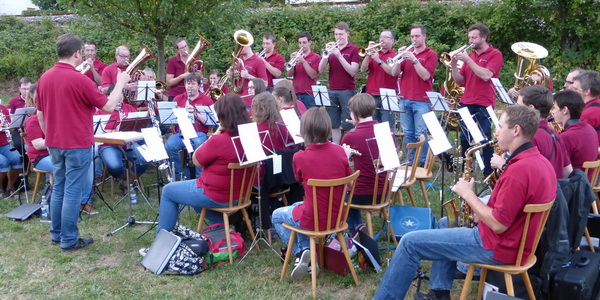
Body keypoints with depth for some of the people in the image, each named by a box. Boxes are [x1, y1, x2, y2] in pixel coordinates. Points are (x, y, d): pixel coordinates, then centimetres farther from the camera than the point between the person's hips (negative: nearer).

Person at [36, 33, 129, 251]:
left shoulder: (45, 78, 4)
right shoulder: (79, 79, -18)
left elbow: (40, 115, 12)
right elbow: (109, 106, -13)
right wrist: (120, 84, 1)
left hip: (54, 144, 7)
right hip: (78, 144, -7)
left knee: (58, 188, 17)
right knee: (72, 192, -1)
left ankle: (56, 234, 26)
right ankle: (69, 240, 6)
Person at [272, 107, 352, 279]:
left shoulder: (300, 157, -19)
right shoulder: (339, 151, -10)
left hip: (313, 220, -5)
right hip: (338, 217, 5)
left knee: (277, 215, 26)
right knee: (297, 207, 34)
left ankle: (301, 252, 12)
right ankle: (305, 251, 26)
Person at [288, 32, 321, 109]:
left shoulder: (316, 57, 2)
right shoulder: (297, 56, 15)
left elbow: (313, 75, -9)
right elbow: (289, 75, 7)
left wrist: (303, 62, -15)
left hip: (309, 95, -4)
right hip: (296, 94, 4)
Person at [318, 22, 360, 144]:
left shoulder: (354, 49, 1)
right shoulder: (331, 48, 12)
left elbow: (353, 72, -10)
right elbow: (321, 70, 3)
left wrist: (339, 56, -17)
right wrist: (326, 53, -11)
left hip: (347, 91, -4)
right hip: (332, 91, 4)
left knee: (348, 125, -4)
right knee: (334, 125, 6)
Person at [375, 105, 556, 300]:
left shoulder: (519, 169, -27)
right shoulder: (540, 161, 5)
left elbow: (498, 224, -26)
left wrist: (468, 194, -14)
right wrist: (478, 213, 5)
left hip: (499, 247, -10)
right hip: (513, 239, 10)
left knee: (410, 243, -6)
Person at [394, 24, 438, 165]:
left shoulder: (431, 54, 1)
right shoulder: (407, 53, 15)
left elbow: (425, 76, -11)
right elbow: (395, 73, 6)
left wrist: (414, 60, -17)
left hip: (421, 101, -5)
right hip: (404, 99, 5)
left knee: (421, 134, -5)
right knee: (408, 134, 7)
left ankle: (423, 163, 2)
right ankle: (409, 162, 14)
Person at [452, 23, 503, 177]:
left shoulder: (495, 54, -1)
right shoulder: (469, 55, 15)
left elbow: (486, 75, -17)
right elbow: (460, 81, 13)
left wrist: (468, 60, -16)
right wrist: (454, 65, -3)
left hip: (483, 106, -5)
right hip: (466, 104, 5)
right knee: (464, 140, 6)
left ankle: (489, 174, 4)